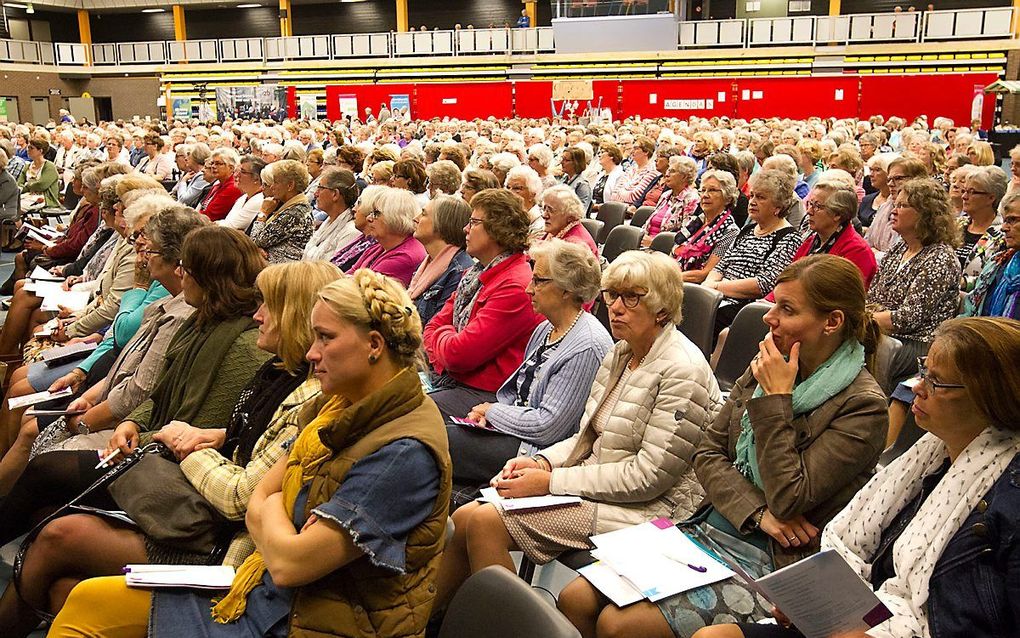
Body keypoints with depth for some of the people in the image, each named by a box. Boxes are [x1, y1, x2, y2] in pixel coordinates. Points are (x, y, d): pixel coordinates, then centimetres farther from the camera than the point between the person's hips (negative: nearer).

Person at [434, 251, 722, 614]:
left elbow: (648, 477, -20)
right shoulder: (619, 354, 10)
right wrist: (542, 462, -5)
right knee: (463, 518, -6)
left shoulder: (682, 371, -17)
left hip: (647, 508, -8)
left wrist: (550, 481, -18)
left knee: (485, 522, -20)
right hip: (594, 484, 8)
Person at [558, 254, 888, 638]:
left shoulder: (863, 406, -14)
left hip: (774, 562, -6)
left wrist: (776, 398, -17)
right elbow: (707, 453, 6)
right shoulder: (765, 368, 7)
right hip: (710, 529, 7)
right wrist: (757, 512, -11)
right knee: (576, 599, -7)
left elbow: (787, 499, -20)